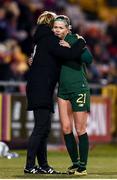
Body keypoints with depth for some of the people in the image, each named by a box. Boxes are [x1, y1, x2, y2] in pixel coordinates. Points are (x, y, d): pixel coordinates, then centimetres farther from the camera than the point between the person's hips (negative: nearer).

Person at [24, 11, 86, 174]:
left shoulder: (42, 39, 19)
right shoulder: (48, 39, -10)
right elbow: (70, 54, -19)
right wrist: (81, 42, -4)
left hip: (41, 90, 10)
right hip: (41, 89, -10)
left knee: (43, 128, 10)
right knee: (41, 127, -10)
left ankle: (43, 165, 13)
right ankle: (30, 166, -11)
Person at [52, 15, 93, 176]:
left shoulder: (74, 40, -8)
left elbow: (89, 58, -20)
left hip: (79, 89, -6)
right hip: (63, 90, 6)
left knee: (80, 129, -3)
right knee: (66, 128, 4)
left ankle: (83, 166, 4)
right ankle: (75, 163, 17)